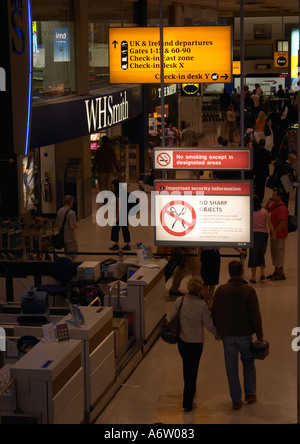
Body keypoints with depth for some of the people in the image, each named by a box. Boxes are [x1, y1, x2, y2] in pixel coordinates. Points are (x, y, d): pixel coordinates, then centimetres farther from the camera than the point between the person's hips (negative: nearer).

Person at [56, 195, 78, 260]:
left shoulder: (59, 211, 3)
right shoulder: (71, 212, -21)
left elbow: (57, 224, 11)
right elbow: (72, 227, -24)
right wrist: (76, 226, -3)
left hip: (62, 237, 7)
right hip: (70, 238, -7)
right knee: (73, 255, 2)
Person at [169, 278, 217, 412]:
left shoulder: (179, 302, -11)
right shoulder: (202, 306, -21)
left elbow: (172, 318, -1)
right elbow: (209, 326, -13)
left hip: (182, 340, 4)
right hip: (196, 342, -4)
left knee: (187, 367, 25)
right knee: (192, 370, 6)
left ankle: (191, 390, 45)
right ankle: (187, 403, 9)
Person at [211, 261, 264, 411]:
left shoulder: (220, 290, -6)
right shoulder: (248, 291, -14)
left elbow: (214, 313, 3)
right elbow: (255, 315, -13)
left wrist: (217, 330, 18)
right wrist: (260, 335, -4)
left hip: (227, 335, 2)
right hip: (244, 334, -1)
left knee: (231, 368, 9)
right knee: (248, 362, 21)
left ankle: (236, 401, 14)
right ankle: (250, 393, 22)